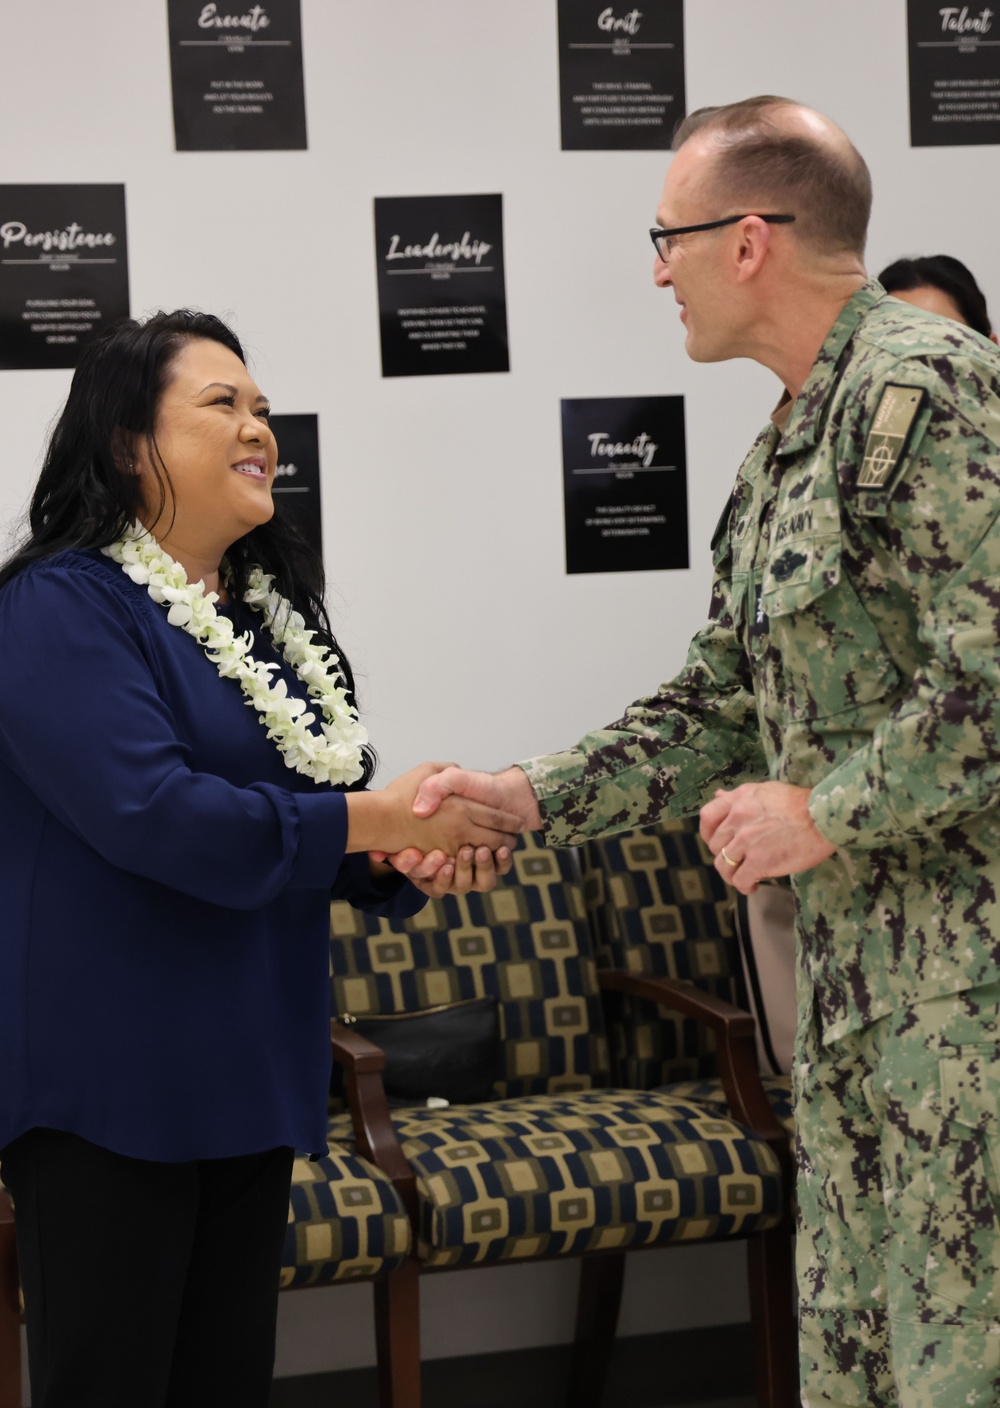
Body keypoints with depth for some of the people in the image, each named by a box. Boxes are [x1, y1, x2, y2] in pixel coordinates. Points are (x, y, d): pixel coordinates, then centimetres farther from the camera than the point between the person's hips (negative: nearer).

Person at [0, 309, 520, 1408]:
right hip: (107, 1083, -8)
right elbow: (150, 813, -24)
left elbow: (321, 827, 18)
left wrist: (418, 856, -5)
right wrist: (375, 819, -22)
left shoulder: (276, 607, 15)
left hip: (253, 1066, 8)